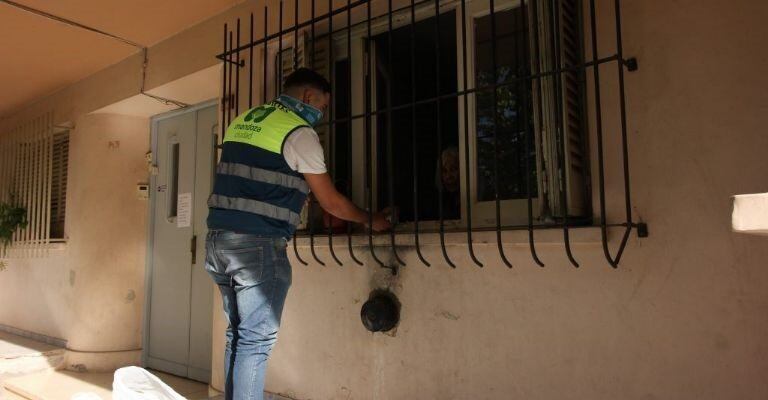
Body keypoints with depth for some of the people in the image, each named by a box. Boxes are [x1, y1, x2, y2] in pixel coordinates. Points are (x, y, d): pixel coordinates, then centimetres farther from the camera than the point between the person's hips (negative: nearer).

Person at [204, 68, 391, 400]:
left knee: (237, 334, 16)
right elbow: (331, 202, -3)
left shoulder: (243, 120, 18)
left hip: (218, 238, 8)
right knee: (257, 339, -1)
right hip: (258, 244, -8)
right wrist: (371, 220, 13)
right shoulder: (299, 132, -6)